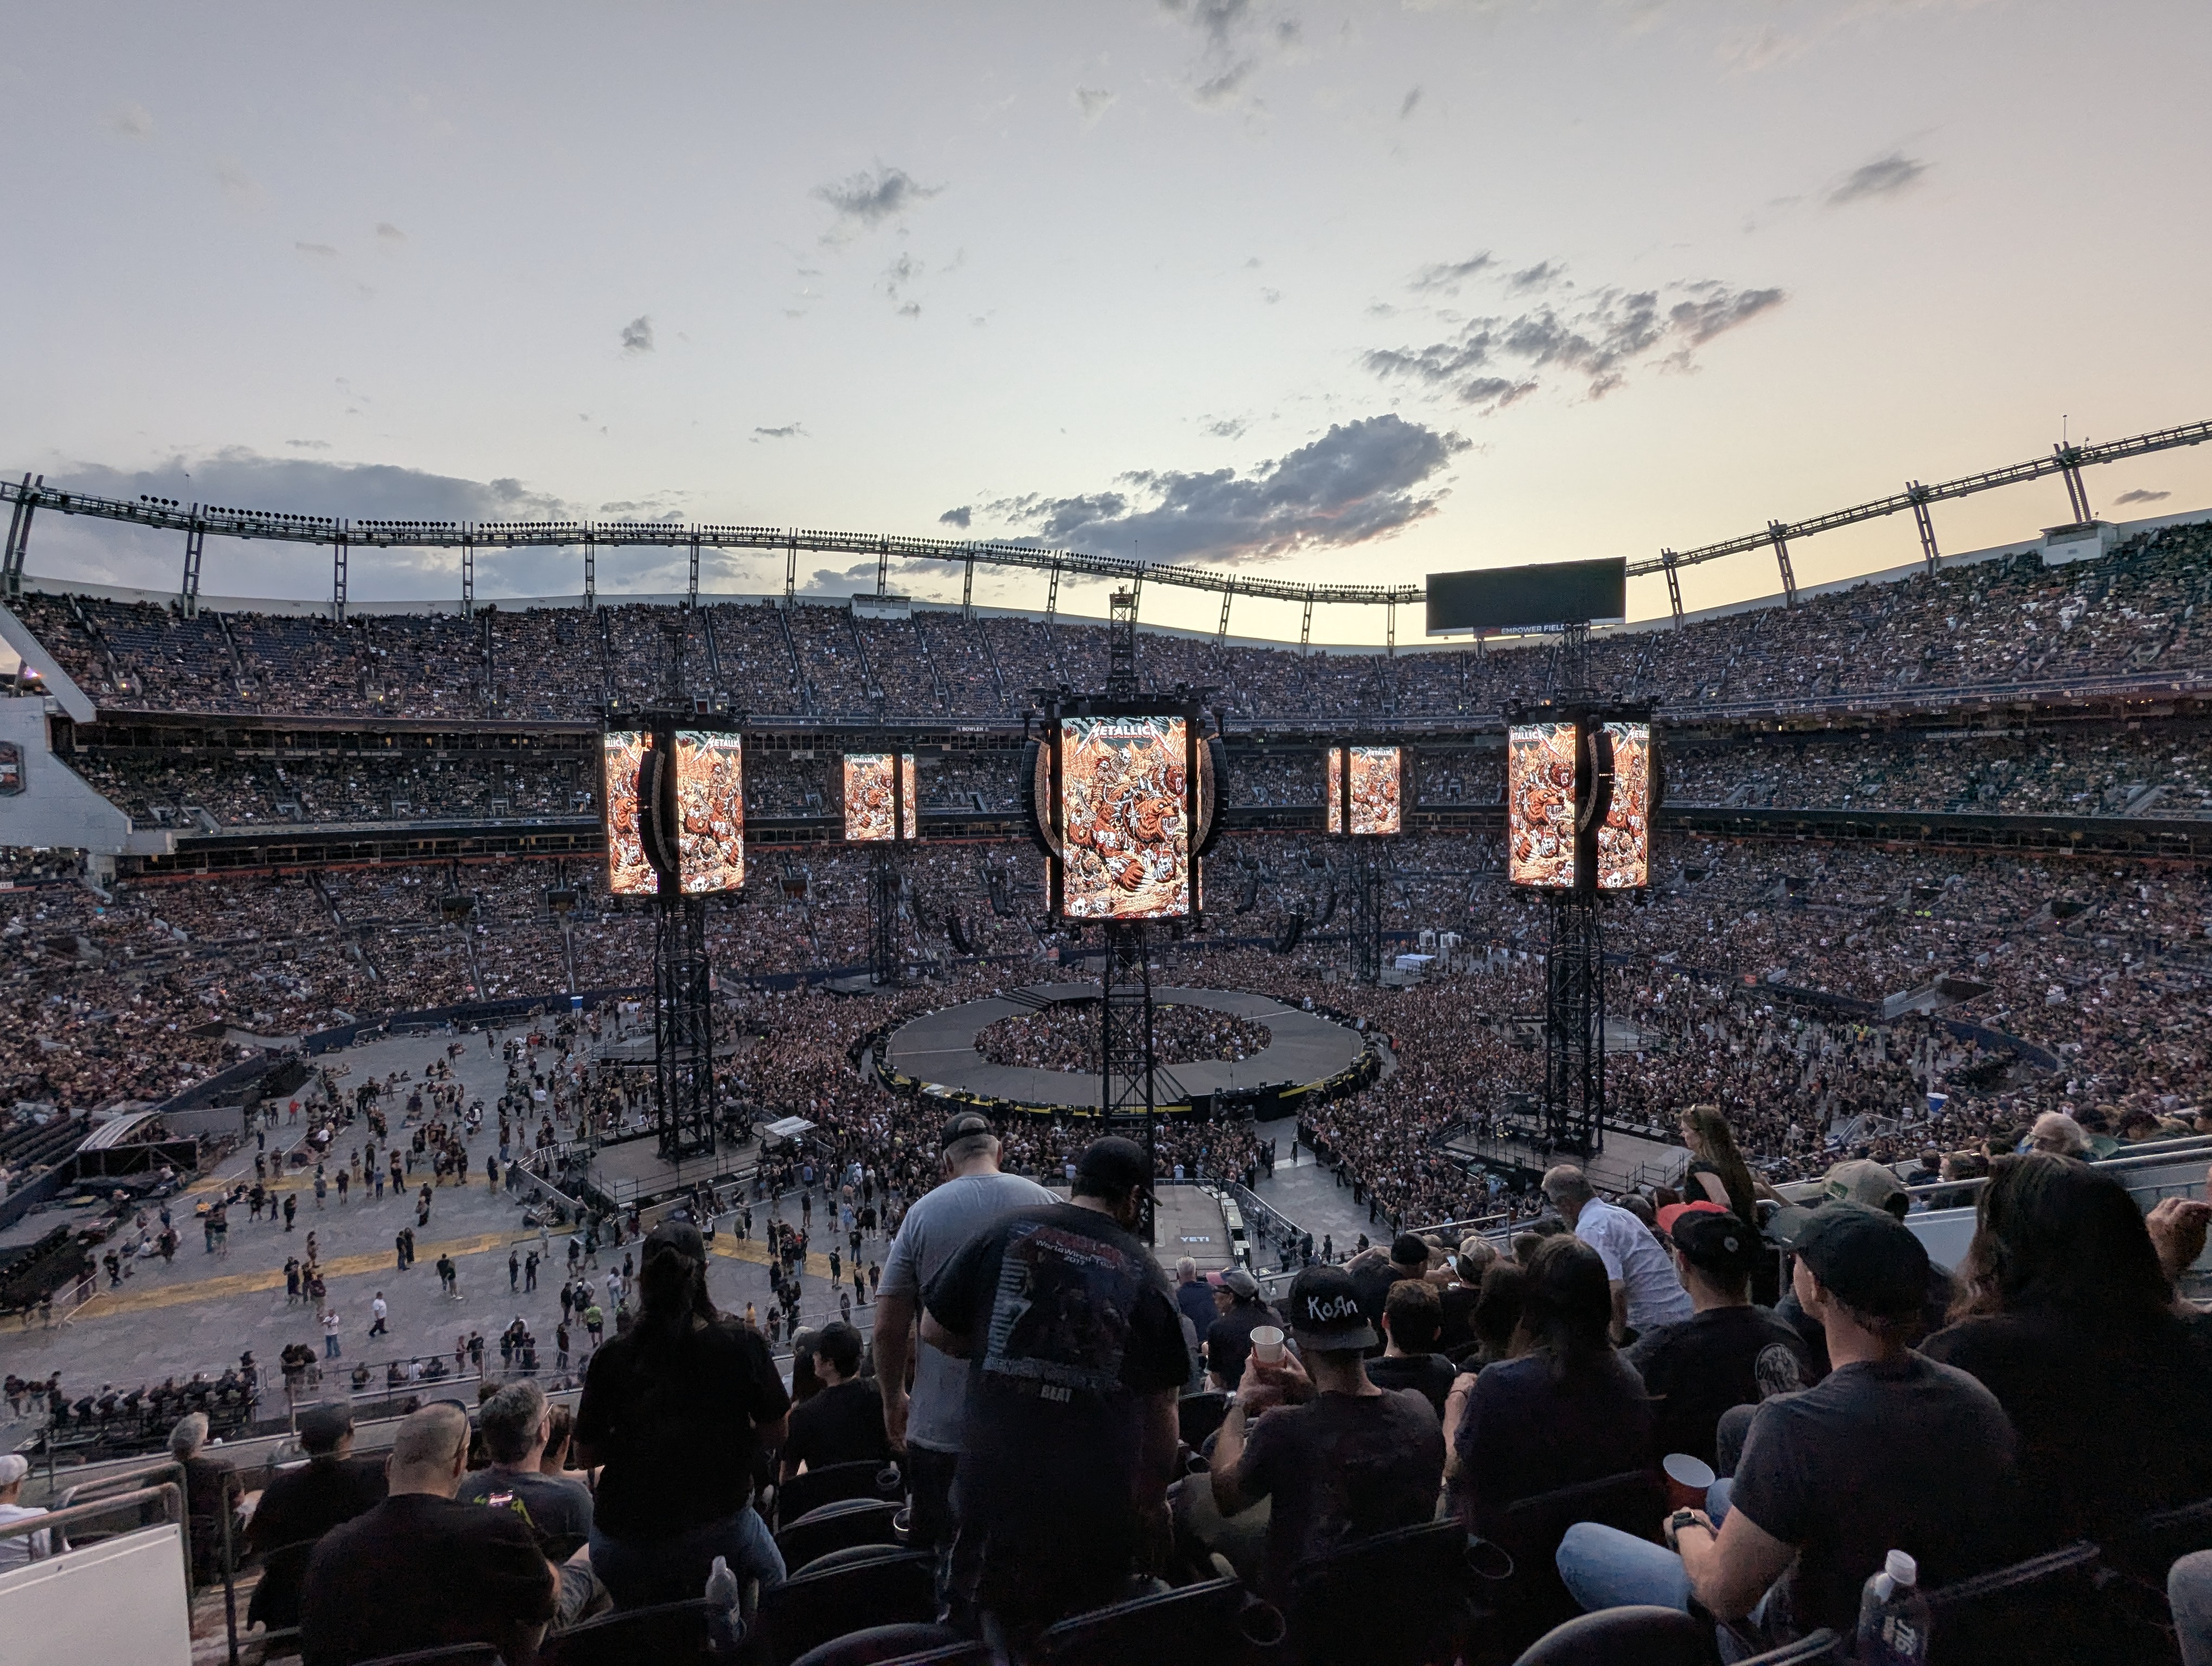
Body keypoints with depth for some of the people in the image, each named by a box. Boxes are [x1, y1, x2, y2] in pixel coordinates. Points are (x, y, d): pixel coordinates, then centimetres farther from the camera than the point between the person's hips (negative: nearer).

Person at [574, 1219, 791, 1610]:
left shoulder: (613, 1356, -10)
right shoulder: (741, 1344, -12)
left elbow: (584, 1457, 0)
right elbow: (775, 1435, -2)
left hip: (626, 1546, 1)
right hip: (720, 1527, -1)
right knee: (771, 1581, 27)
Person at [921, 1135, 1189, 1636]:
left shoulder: (1007, 1233, -7)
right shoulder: (1145, 1274, -5)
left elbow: (935, 1331, -1)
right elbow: (1162, 1407, -1)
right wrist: (1154, 1500, 13)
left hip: (996, 1475, 0)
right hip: (1101, 1496, 1)